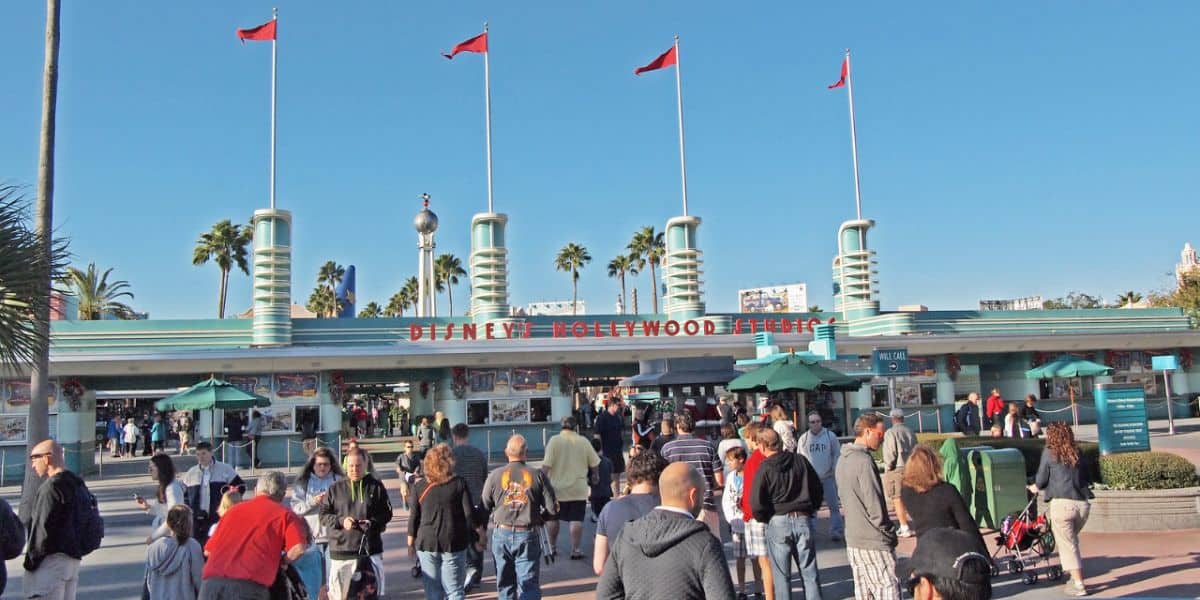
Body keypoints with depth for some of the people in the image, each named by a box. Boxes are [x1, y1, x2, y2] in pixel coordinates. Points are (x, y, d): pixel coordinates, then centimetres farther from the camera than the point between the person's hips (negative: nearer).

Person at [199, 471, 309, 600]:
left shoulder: (234, 509, 23)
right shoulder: (284, 514, 9)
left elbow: (208, 550, 27)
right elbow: (298, 549, -7)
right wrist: (280, 561, 13)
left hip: (212, 583, 4)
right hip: (249, 587, -4)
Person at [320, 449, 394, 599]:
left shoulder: (376, 486, 5)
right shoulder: (335, 488, 6)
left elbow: (387, 513, 6)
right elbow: (323, 515, 5)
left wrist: (373, 522, -13)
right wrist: (341, 521, -12)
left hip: (370, 548, 0)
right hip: (341, 549, 0)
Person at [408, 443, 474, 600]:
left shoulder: (419, 486, 0)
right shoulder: (459, 484, -5)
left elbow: (414, 518, 3)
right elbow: (469, 514, -8)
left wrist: (411, 543, 12)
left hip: (426, 544, 2)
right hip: (454, 544, -1)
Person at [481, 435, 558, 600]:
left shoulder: (495, 475, -4)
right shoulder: (538, 476, -6)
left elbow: (485, 507, 0)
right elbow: (551, 508, -5)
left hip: (502, 535, 2)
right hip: (527, 536, -1)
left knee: (504, 585, 16)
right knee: (529, 585, 3)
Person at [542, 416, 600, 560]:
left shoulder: (554, 440, -8)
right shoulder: (584, 442, -1)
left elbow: (547, 464, -15)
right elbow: (594, 464, 6)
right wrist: (594, 475, 25)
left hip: (557, 488, -1)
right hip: (578, 489, 1)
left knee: (552, 518, 15)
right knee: (576, 520, 4)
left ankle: (552, 547, 26)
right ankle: (575, 550, 3)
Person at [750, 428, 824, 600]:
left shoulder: (764, 468, -9)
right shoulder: (800, 460, 3)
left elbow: (756, 504, -12)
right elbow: (818, 489, 10)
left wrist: (765, 519, 6)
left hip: (778, 522, -3)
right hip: (803, 520, 3)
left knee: (781, 575, 6)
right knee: (810, 572, 9)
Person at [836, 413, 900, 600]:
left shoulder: (842, 459, 11)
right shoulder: (864, 461, -17)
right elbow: (874, 505, -17)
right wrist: (889, 533, -6)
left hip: (852, 541, 9)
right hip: (874, 544, -9)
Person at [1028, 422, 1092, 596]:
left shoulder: (1049, 452, 1)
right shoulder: (1077, 453, 13)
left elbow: (1041, 480, 3)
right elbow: (1086, 478, 19)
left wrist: (1035, 487, 24)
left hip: (1062, 503, -5)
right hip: (1082, 504, 5)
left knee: (1067, 545, 2)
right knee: (1071, 541, 22)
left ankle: (1079, 585, 0)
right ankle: (1077, 577, 24)